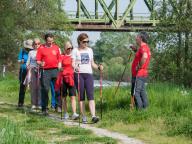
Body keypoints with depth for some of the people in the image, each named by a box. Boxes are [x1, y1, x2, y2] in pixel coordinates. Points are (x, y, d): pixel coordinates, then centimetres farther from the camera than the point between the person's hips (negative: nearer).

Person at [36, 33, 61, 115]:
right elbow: (38, 60, 2)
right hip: (45, 71, -2)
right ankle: (44, 108, 4)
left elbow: (59, 58, 17)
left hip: (55, 70, 2)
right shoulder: (41, 48, 4)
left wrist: (59, 65, 2)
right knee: (45, 89, -2)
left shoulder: (56, 47, 12)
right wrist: (40, 63, -18)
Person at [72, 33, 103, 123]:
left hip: (89, 74, 2)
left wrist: (98, 67, 0)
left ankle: (93, 116, -22)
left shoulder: (90, 50, 16)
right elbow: (73, 63, -5)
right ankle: (83, 117, 6)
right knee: (81, 96, 0)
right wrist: (75, 67, -28)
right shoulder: (75, 51, 4)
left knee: (90, 95, -11)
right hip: (79, 74, -2)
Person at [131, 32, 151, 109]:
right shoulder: (145, 47, 15)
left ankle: (139, 109, -8)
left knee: (135, 92, -7)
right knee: (142, 92, 14)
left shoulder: (143, 47, -17)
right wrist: (136, 50, 18)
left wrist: (139, 66, -27)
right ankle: (145, 108, 18)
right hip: (143, 74, 10)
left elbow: (144, 57, -38)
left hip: (138, 75, -10)